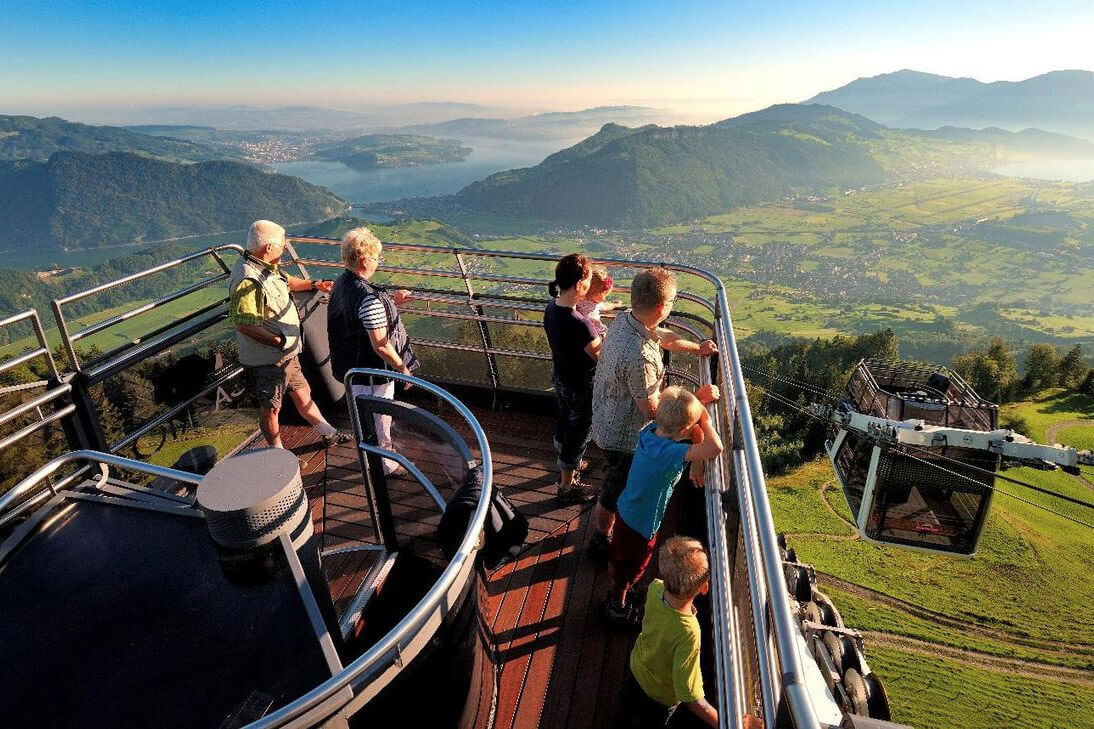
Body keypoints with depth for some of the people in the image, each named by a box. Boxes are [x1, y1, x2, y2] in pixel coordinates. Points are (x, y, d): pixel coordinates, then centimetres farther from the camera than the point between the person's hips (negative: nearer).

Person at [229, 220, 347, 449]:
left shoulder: (267, 267, 2)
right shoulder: (248, 280, -29)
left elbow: (287, 281, 25)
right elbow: (244, 325, -31)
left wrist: (314, 284, 23)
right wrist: (279, 342, -29)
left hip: (287, 353, 9)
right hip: (267, 359, -9)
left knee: (302, 393, 22)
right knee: (271, 407, 10)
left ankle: (329, 434, 38)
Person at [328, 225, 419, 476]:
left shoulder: (341, 284, -2)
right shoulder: (370, 297, -31)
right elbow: (380, 345, -29)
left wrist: (391, 301, 7)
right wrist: (403, 368, -15)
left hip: (351, 366, 9)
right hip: (373, 371, -9)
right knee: (379, 417, 12)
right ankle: (386, 465, 33)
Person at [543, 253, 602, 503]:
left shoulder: (552, 307, -10)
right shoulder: (580, 325, -36)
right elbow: (603, 356, -25)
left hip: (559, 377, 8)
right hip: (580, 386, -8)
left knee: (565, 419, 29)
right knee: (579, 433, 13)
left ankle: (566, 465, 55)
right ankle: (567, 487, 34)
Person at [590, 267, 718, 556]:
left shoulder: (625, 318, -12)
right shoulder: (639, 356, -40)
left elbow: (663, 336, 9)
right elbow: (653, 411, -29)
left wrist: (697, 348, 19)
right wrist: (698, 398, -19)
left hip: (607, 419, 9)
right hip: (623, 436, -9)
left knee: (616, 481, 34)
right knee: (614, 491, 18)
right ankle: (603, 540, 45)